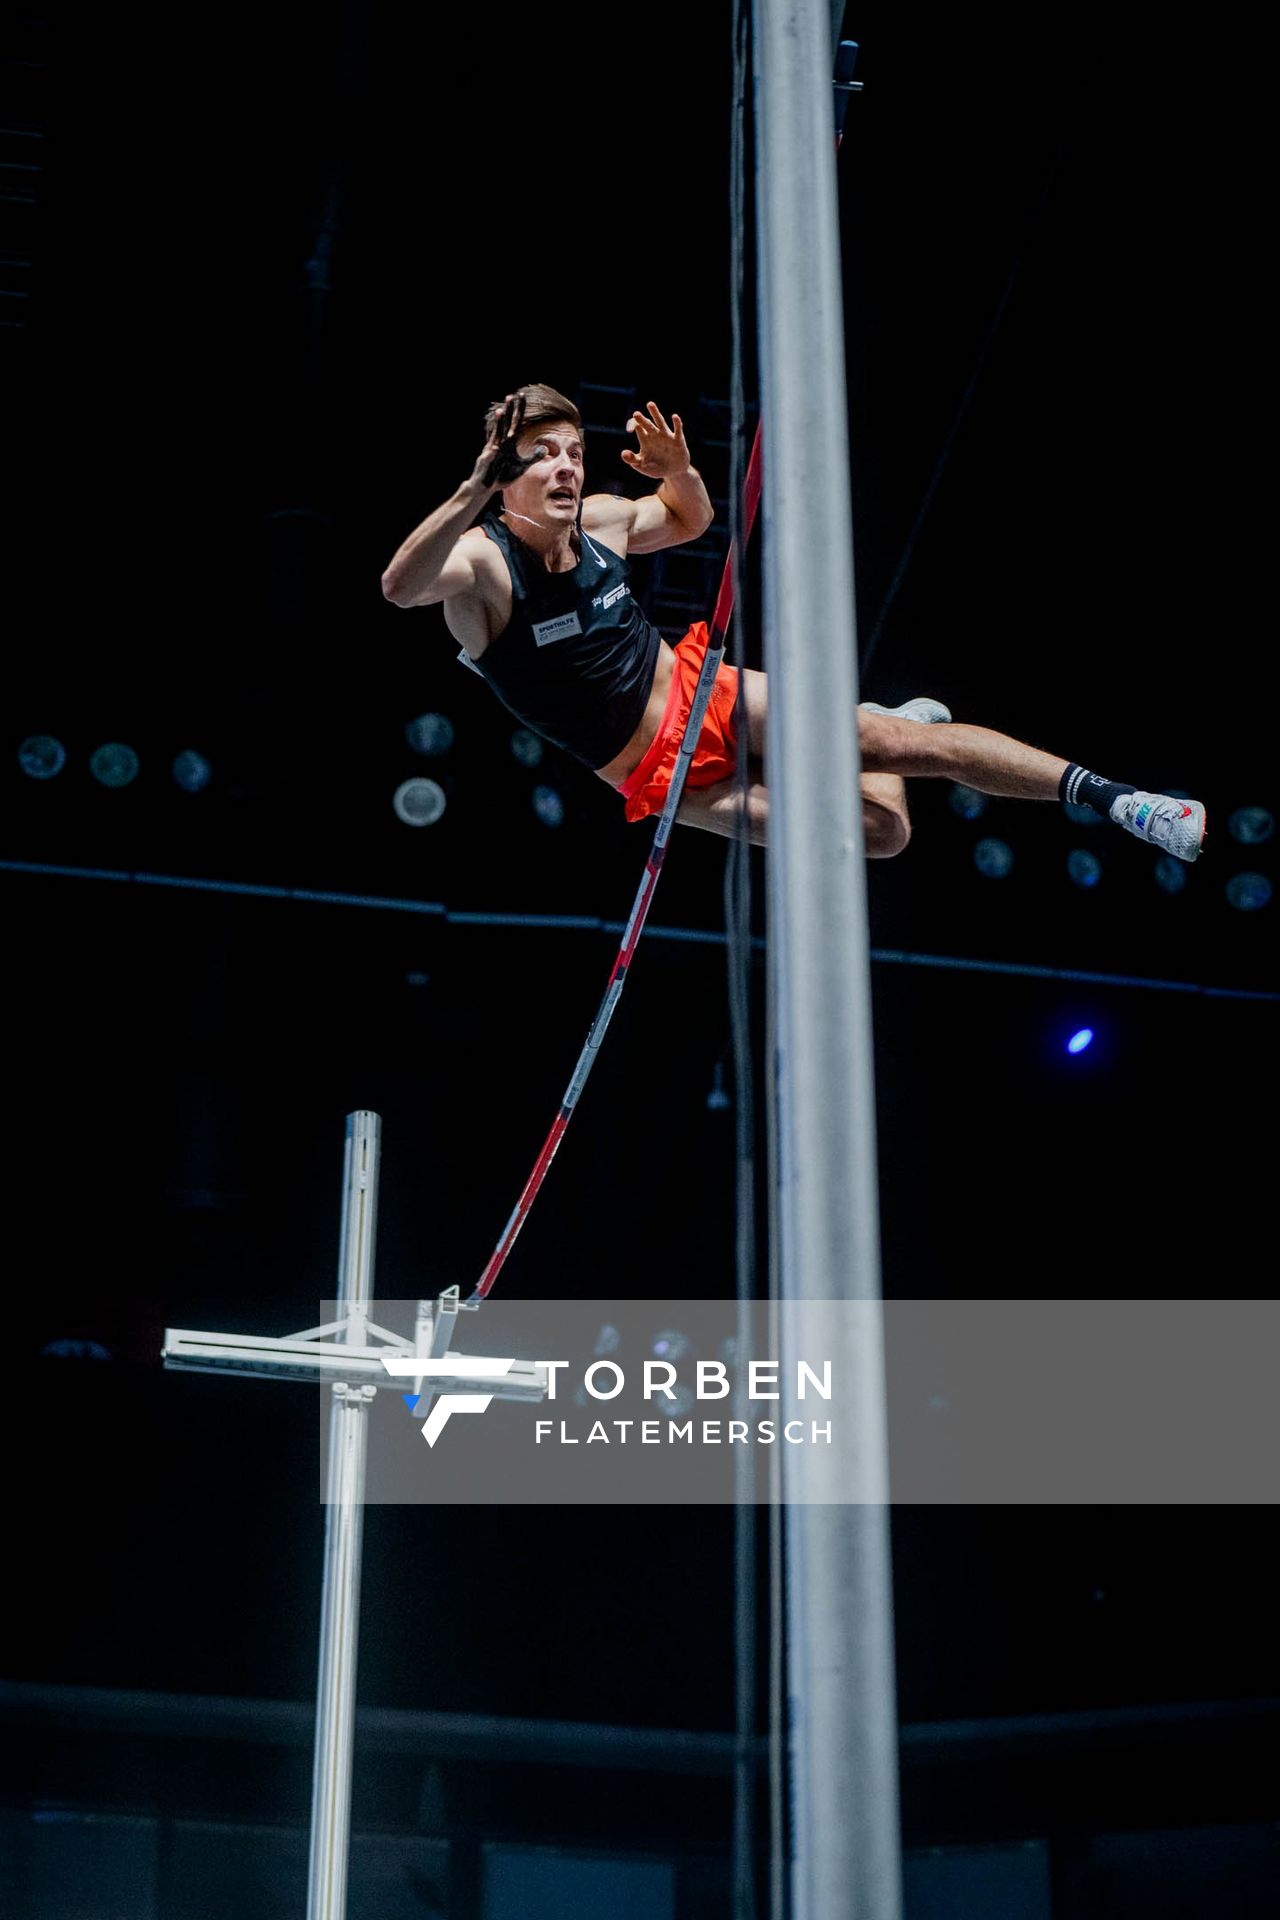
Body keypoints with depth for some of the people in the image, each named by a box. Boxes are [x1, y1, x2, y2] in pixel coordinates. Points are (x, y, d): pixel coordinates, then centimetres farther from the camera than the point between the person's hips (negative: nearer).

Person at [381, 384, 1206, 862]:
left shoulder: (600, 519, -4)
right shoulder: (482, 562, -22)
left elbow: (691, 519, 17)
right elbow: (401, 586, -45)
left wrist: (679, 471, -7)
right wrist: (476, 490, -59)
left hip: (705, 692, 4)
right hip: (663, 775, -4)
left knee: (906, 741, -11)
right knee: (880, 831, -7)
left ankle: (1105, 796, 8)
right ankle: (885, 731, 26)